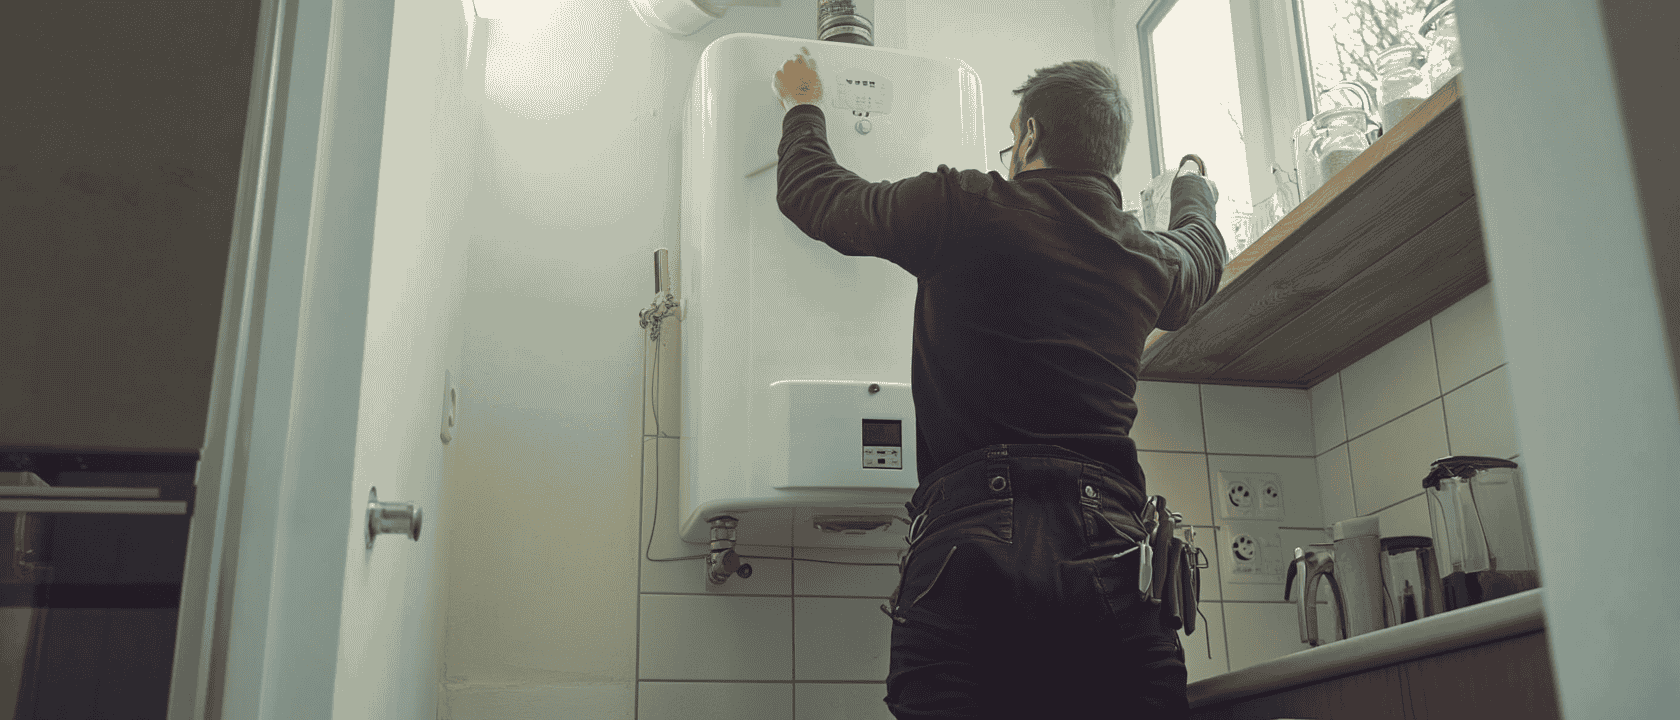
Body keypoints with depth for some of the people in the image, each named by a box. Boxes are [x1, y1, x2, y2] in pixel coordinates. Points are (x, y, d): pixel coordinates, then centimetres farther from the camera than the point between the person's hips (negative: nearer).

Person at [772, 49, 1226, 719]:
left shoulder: (962, 209, 3)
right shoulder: (1154, 261, 17)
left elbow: (810, 193, 18)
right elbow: (1204, 256, 45)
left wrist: (803, 105, 40)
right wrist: (1192, 190, 69)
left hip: (972, 544, -4)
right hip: (1111, 557, 4)